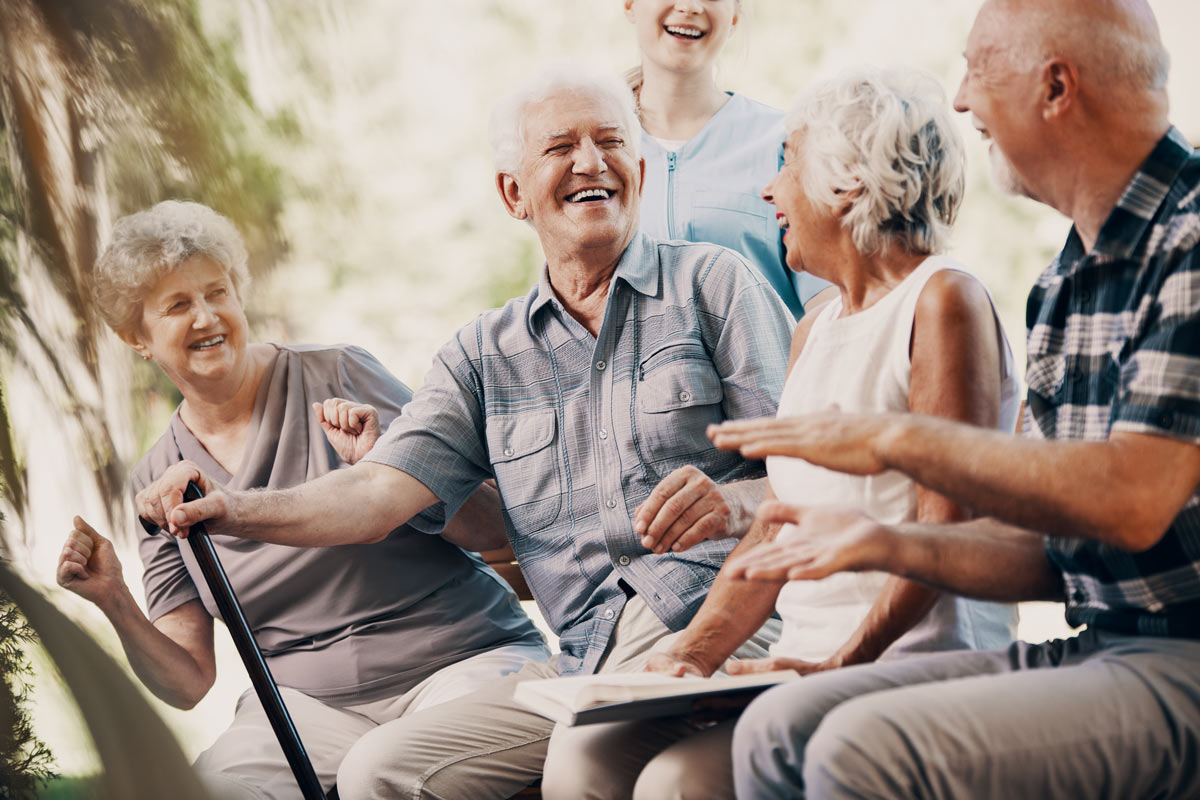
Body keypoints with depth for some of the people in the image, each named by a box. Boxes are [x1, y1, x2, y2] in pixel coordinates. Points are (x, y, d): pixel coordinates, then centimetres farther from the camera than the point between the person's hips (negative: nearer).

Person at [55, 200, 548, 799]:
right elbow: (188, 682, 8)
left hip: (461, 656, -3)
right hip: (309, 700, 4)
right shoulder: (158, 482, 9)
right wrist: (117, 606, -9)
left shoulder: (337, 378, 0)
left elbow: (489, 526, -2)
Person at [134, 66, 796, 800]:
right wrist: (236, 510, -12)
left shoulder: (714, 284, 8)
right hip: (586, 660, 5)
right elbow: (382, 490, 6)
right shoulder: (487, 354, 19)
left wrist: (732, 506, -23)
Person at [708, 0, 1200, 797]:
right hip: (1087, 648, 9)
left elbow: (1133, 501, -25)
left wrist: (899, 438, -15)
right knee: (780, 729, -2)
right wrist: (887, 545, 0)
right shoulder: (1064, 283, 16)